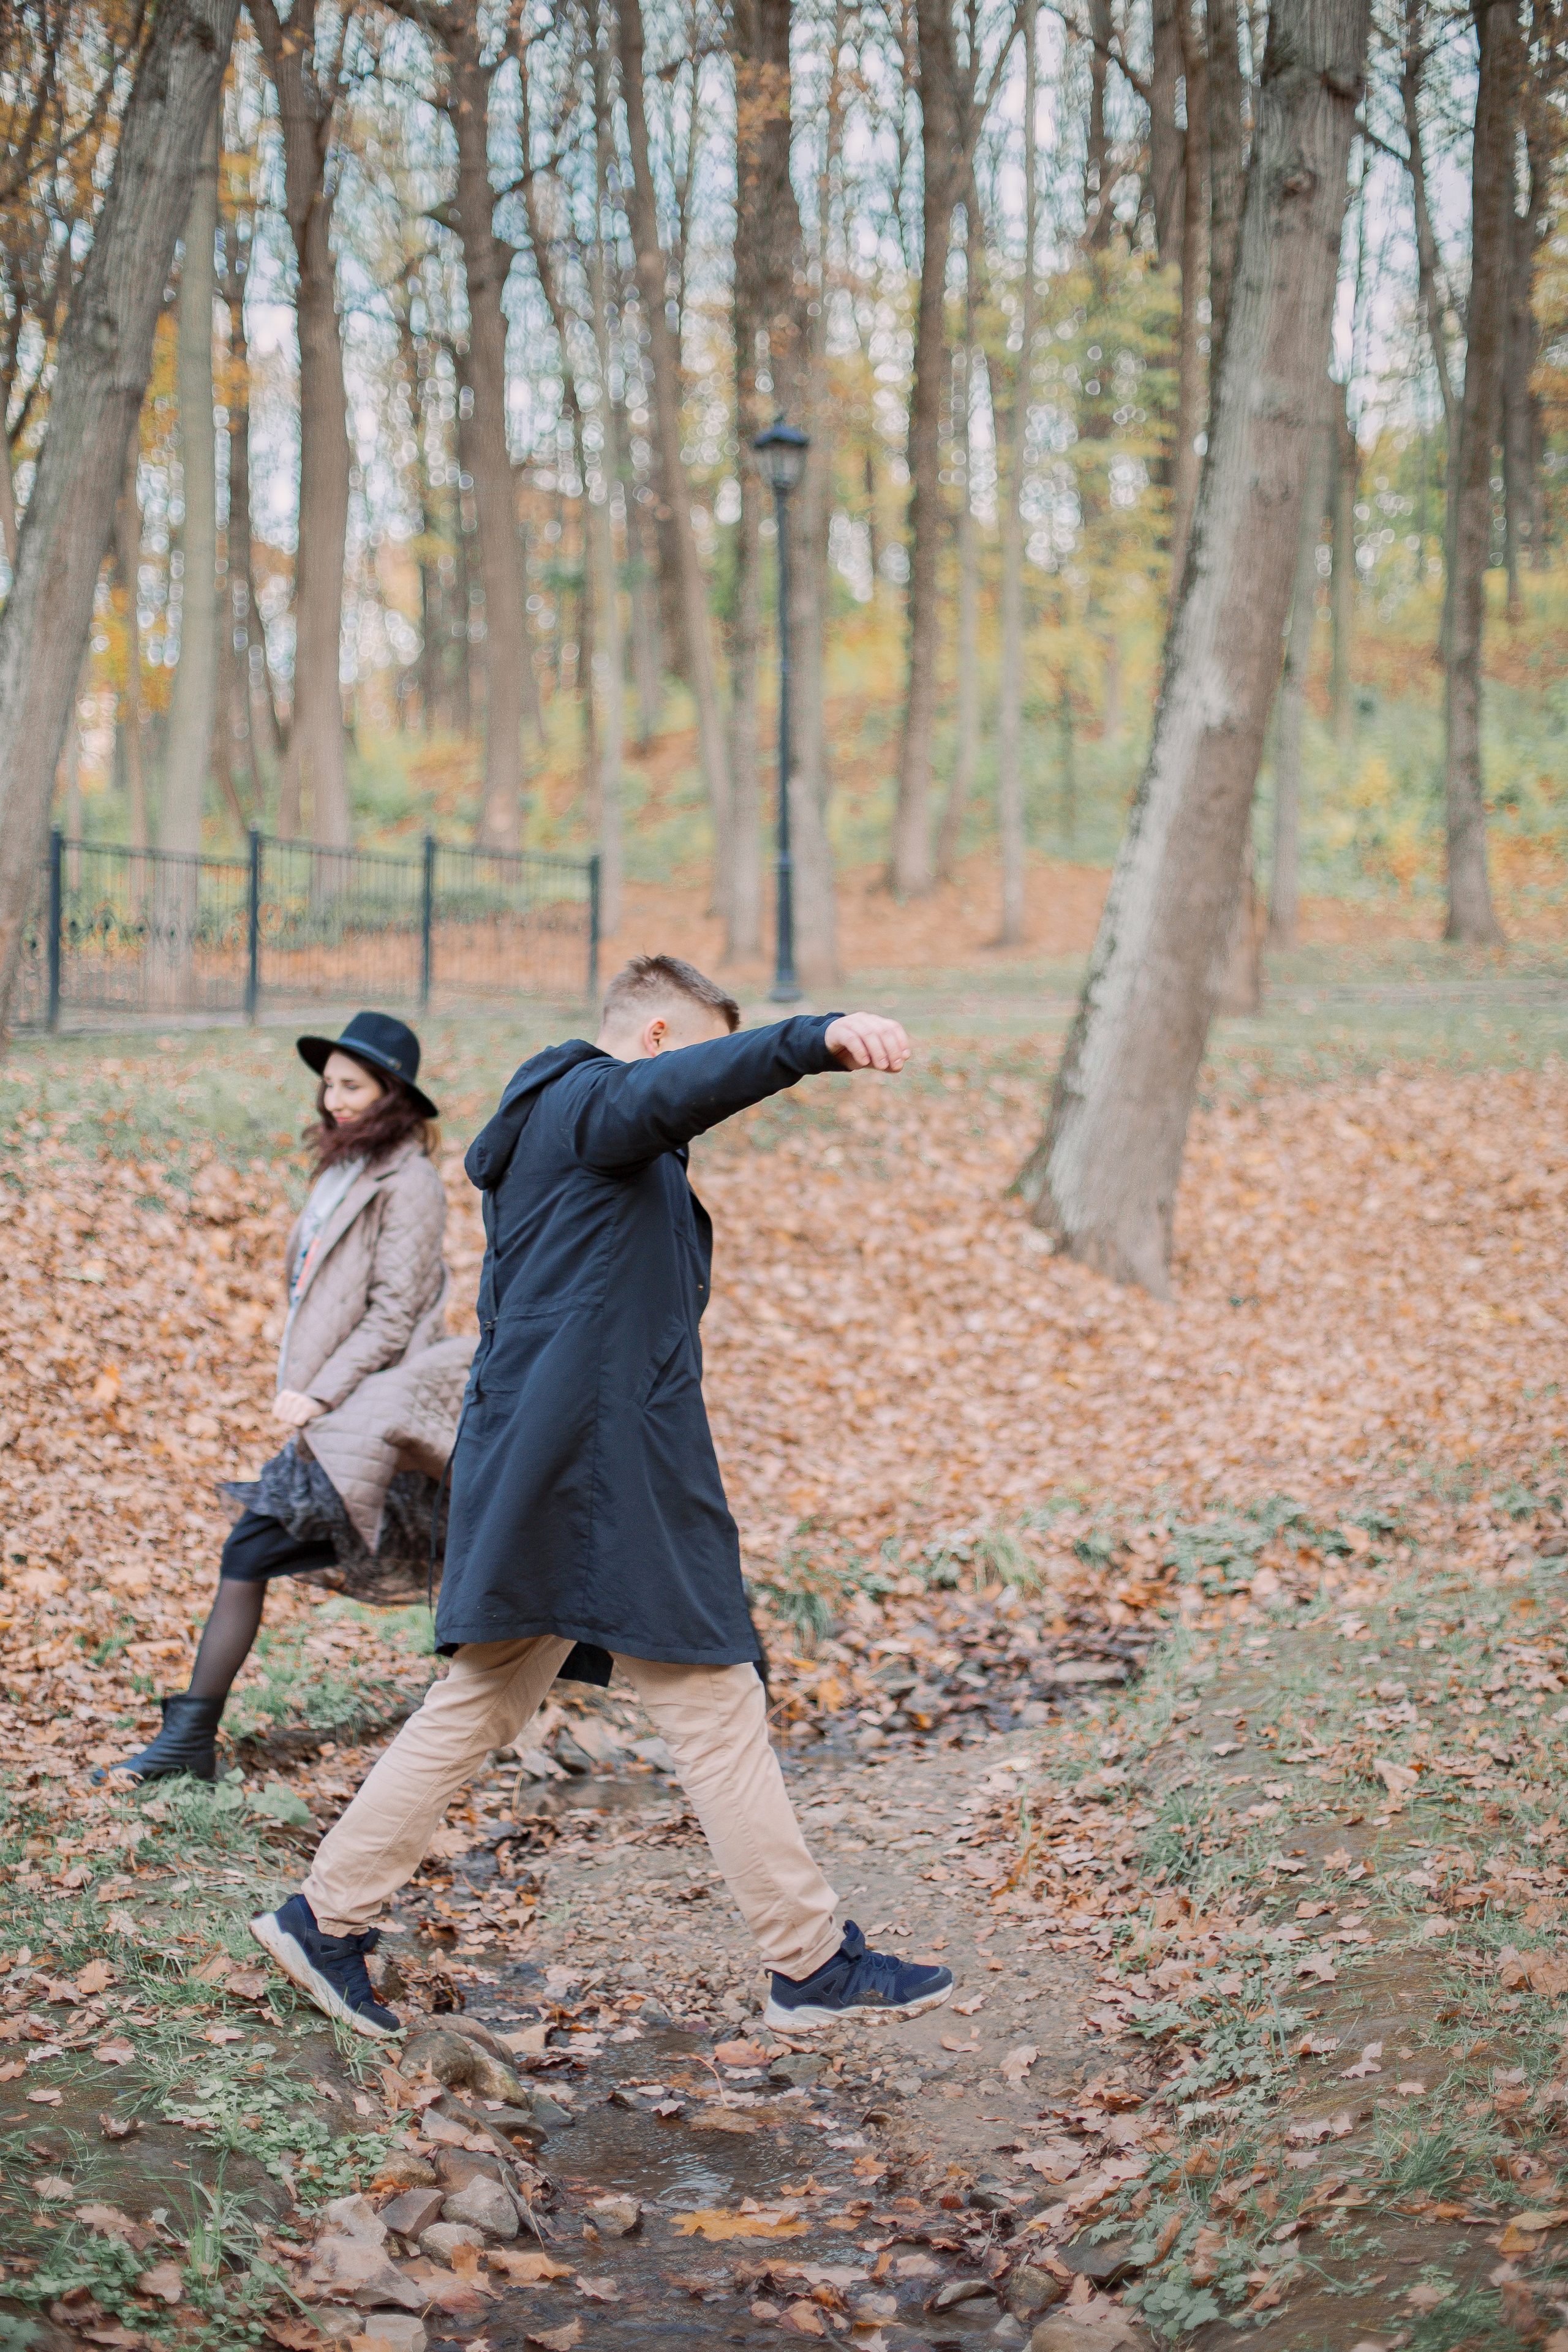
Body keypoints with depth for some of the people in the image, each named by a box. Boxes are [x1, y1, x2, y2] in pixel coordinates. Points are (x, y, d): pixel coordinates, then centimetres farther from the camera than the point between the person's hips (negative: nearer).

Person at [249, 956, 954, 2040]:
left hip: (543, 1471, 10)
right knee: (718, 1706, -4)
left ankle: (327, 1917, 18)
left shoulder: (548, 1132, 24)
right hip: (606, 1462, -10)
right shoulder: (586, 1101, -8)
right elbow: (674, 1090, -32)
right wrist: (817, 1039, -48)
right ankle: (813, 1963, 3)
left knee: (483, 1704, 14)